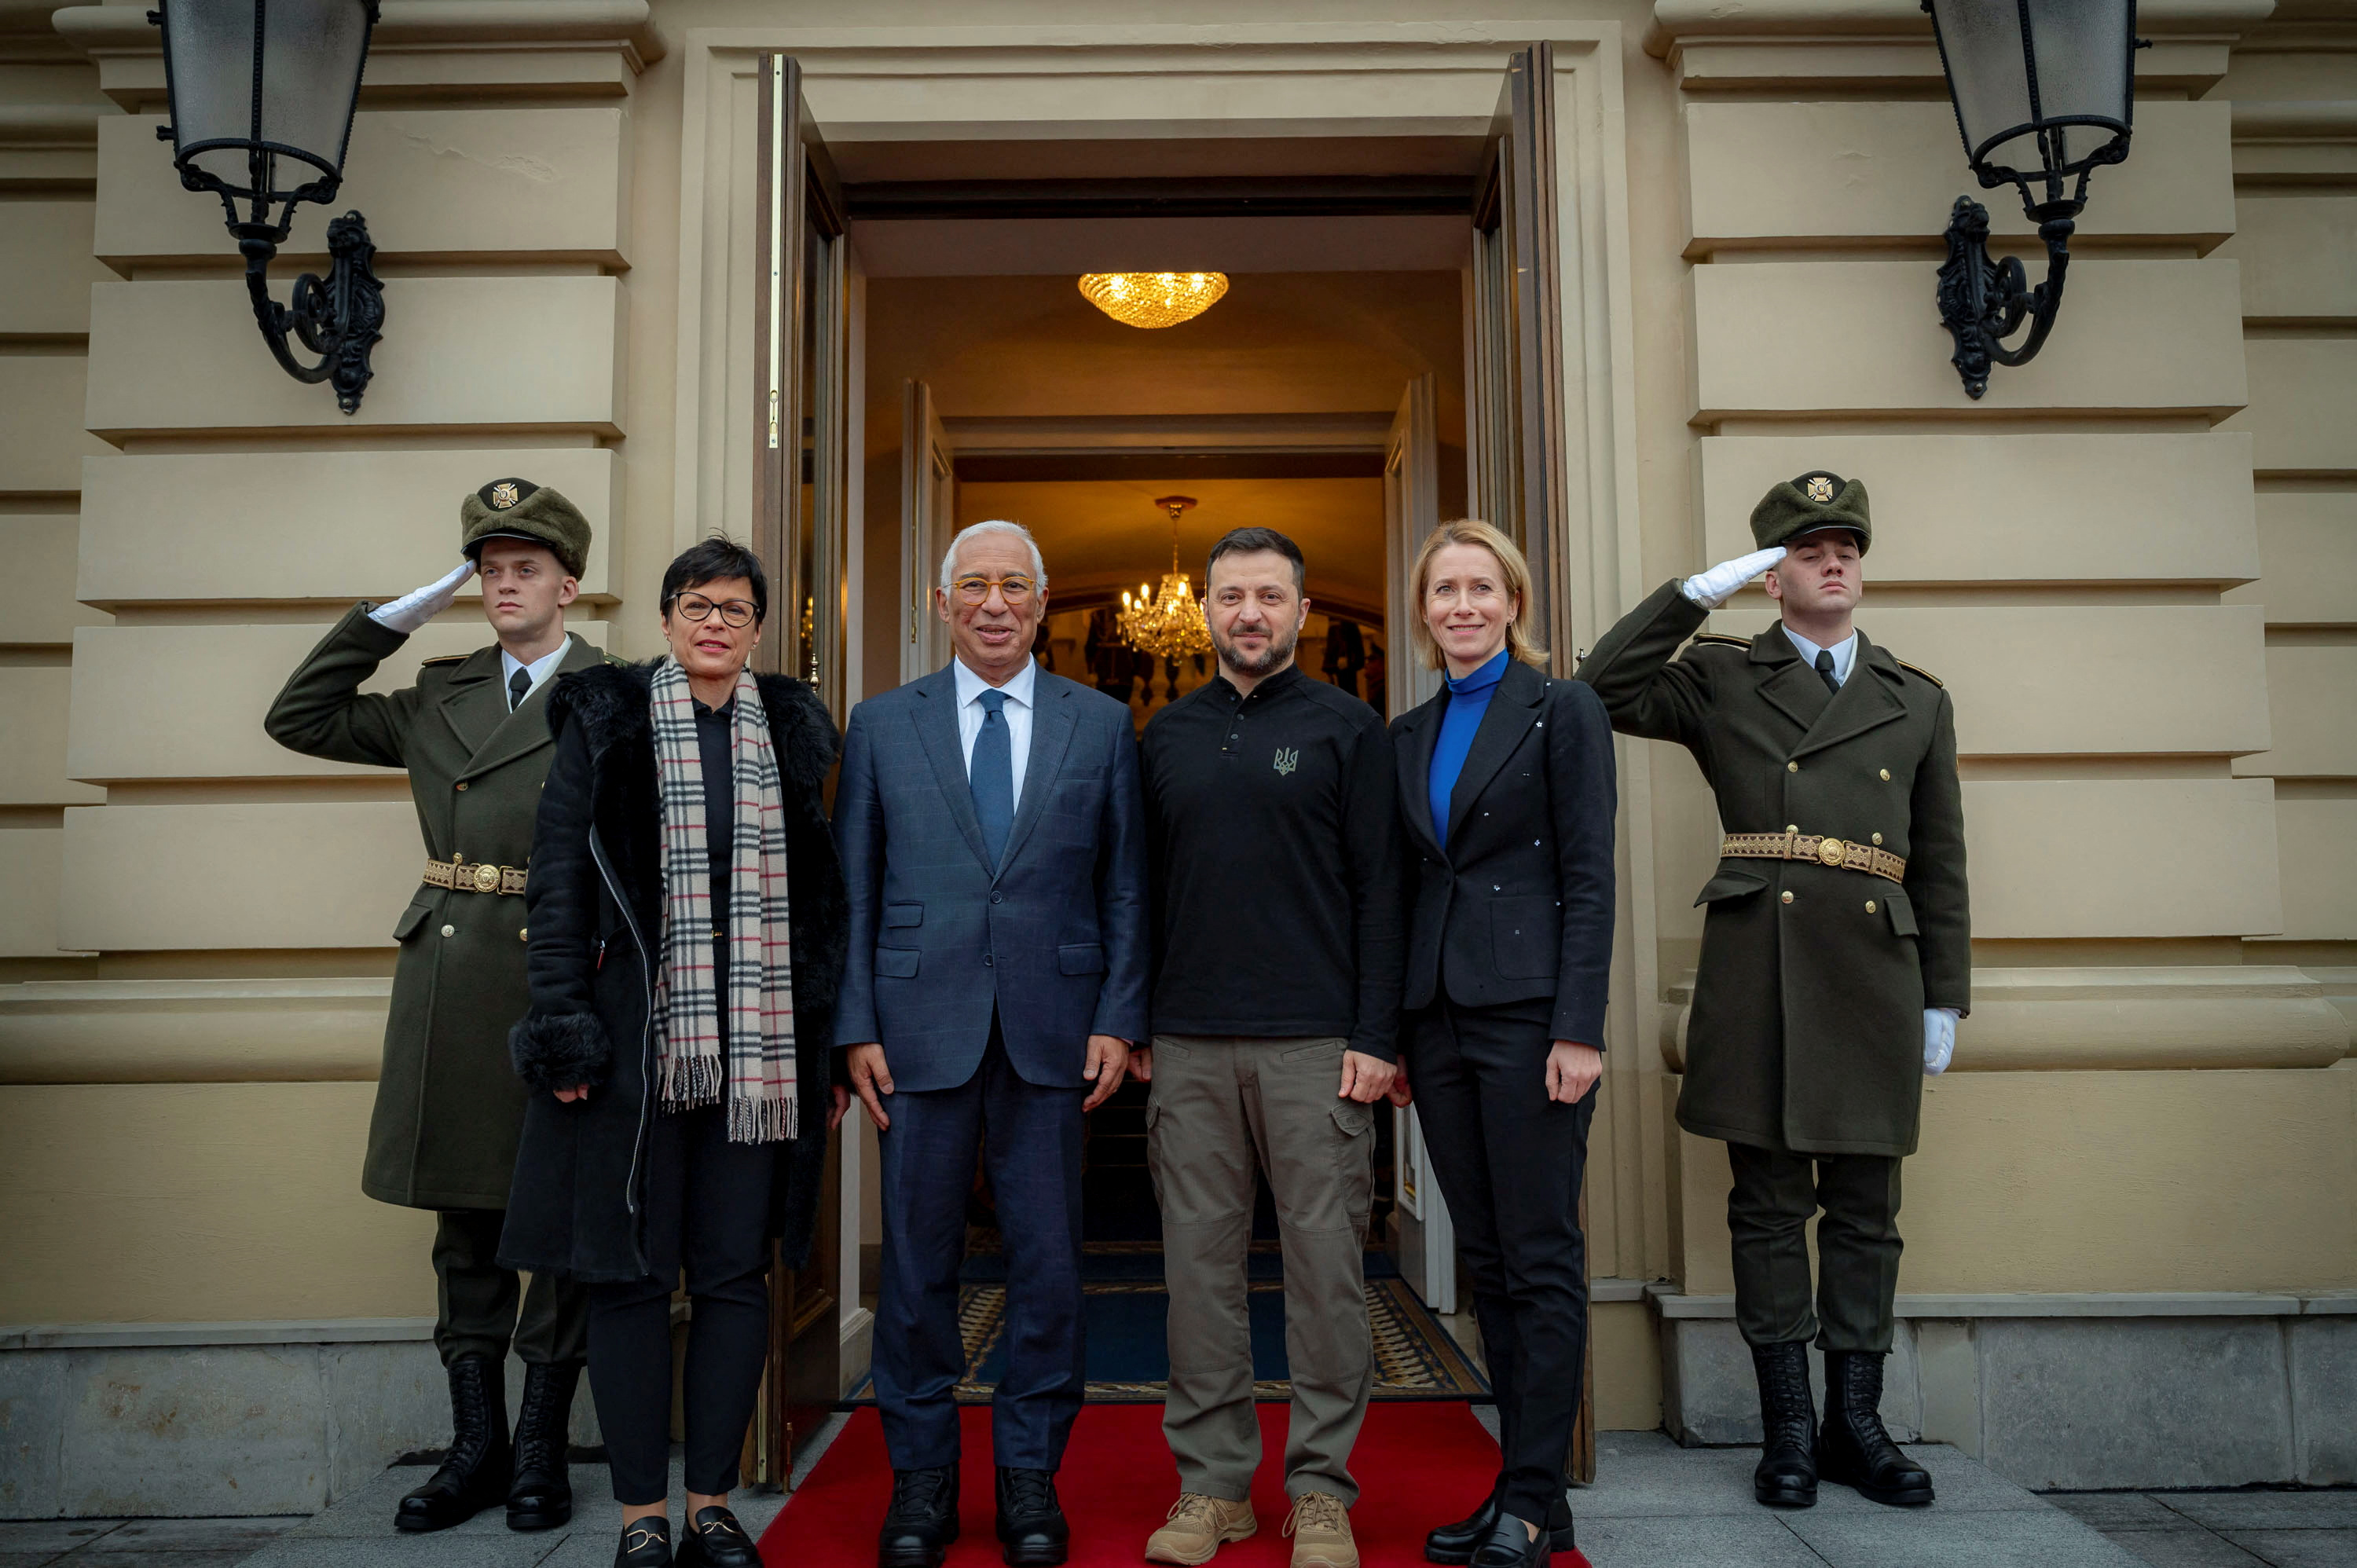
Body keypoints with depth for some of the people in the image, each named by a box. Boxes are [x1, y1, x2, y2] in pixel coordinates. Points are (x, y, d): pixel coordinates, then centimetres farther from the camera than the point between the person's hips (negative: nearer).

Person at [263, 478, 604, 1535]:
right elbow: (299, 719, 14)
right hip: (449, 979, 5)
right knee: (464, 1221, 11)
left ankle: (540, 1450, 18)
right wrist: (397, 615, 7)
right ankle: (476, 1447, 24)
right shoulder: (441, 697, 15)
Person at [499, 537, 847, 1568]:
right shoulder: (606, 720, 4)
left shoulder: (790, 730, 11)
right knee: (631, 1274, 4)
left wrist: (826, 1029, 6)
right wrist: (564, 1024, -8)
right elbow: (559, 876, 0)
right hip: (636, 1040, -2)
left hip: (757, 1044, 2)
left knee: (737, 1273, 7)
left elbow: (819, 890, 12)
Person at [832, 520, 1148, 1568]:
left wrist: (1118, 1019, -2)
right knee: (916, 1264, 7)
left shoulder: (1102, 725, 7)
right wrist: (853, 1027, -1)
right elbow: (851, 889, 6)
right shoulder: (883, 725, 8)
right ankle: (921, 1476, 23)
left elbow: (1126, 888, 6)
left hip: (1053, 1032, 0)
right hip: (922, 1028, 0)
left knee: (1048, 1265, 6)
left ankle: (1030, 1477, 22)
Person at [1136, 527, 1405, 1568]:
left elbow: (1379, 888, -1)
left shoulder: (1348, 728, 4)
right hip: (1189, 1048, 3)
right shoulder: (1168, 736, 13)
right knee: (1199, 1261, 7)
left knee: (1325, 1262, 2)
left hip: (1316, 1044, -3)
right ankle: (1212, 1483, 19)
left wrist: (1375, 1036, -8)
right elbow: (1146, 887, 14)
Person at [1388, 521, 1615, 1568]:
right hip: (1437, 1014, 6)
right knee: (1486, 1262, 12)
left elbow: (1590, 879, -8)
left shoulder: (1562, 710, -2)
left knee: (1542, 1260, 1)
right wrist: (1391, 1032, 11)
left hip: (1527, 1009, -6)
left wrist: (1578, 1029, -15)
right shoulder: (1408, 735, 15)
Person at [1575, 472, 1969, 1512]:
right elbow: (1604, 691, -8)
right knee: (1769, 1202, 3)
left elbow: (1941, 865, 15)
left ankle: (1854, 1424, 21)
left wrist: (1945, 999, 11)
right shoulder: (1721, 678, 9)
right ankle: (1788, 1428, 13)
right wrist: (1698, 592, -7)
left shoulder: (1918, 702, 16)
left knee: (1866, 1209, 9)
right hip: (1759, 966, -3)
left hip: (1877, 971, 3)